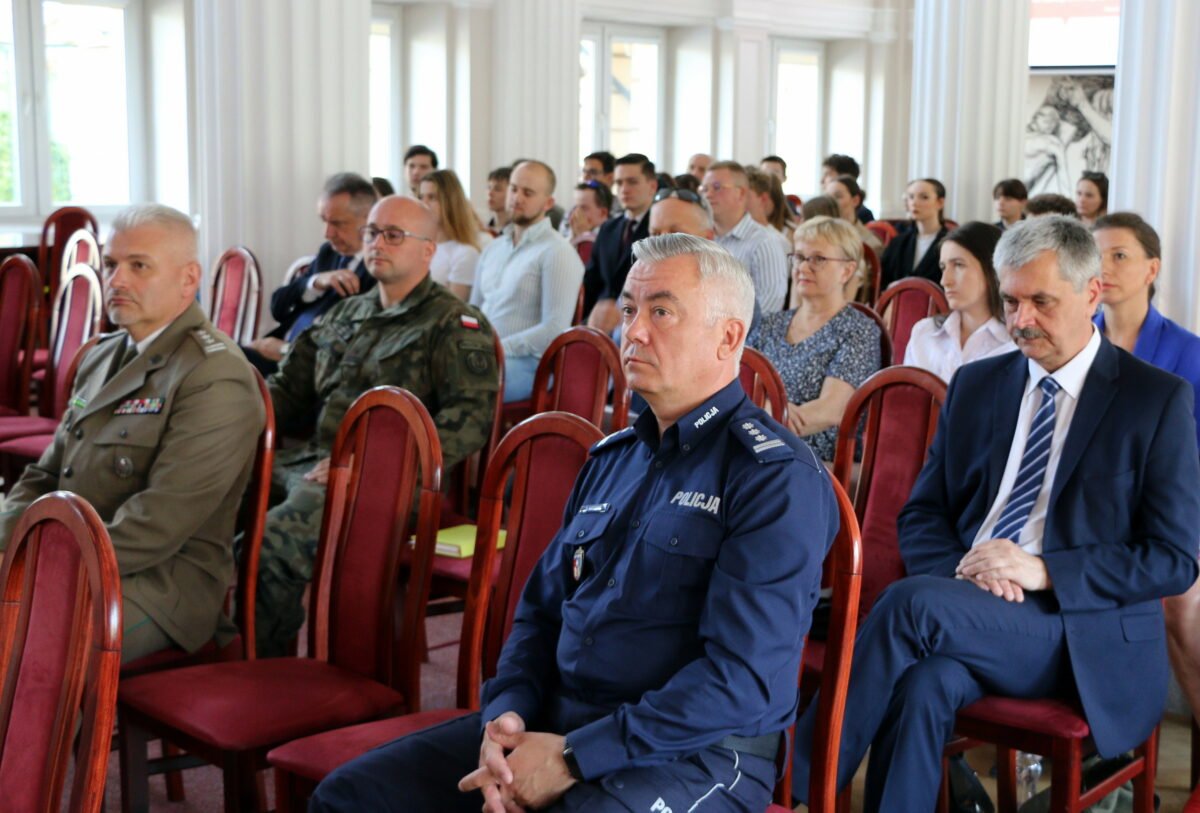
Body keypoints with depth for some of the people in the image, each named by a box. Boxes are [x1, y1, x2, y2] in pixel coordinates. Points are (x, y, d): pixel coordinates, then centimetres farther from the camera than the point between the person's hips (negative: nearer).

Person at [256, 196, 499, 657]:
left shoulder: (454, 325, 3)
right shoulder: (345, 315, 26)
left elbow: (471, 417, -10)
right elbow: (289, 386, 31)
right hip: (310, 459, 7)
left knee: (276, 539, -33)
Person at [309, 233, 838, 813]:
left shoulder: (778, 479, -9)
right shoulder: (613, 458, 16)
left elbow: (746, 680, -18)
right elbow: (541, 609, 20)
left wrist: (573, 758, -18)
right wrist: (506, 713, -1)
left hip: (695, 752, -7)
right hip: (555, 719, 7)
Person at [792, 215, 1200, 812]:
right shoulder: (975, 385, 15)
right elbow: (921, 516, 16)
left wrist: (1045, 571, -16)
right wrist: (960, 570, -8)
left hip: (1082, 630, -3)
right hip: (963, 601, 3)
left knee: (915, 601, -31)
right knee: (925, 682, -33)